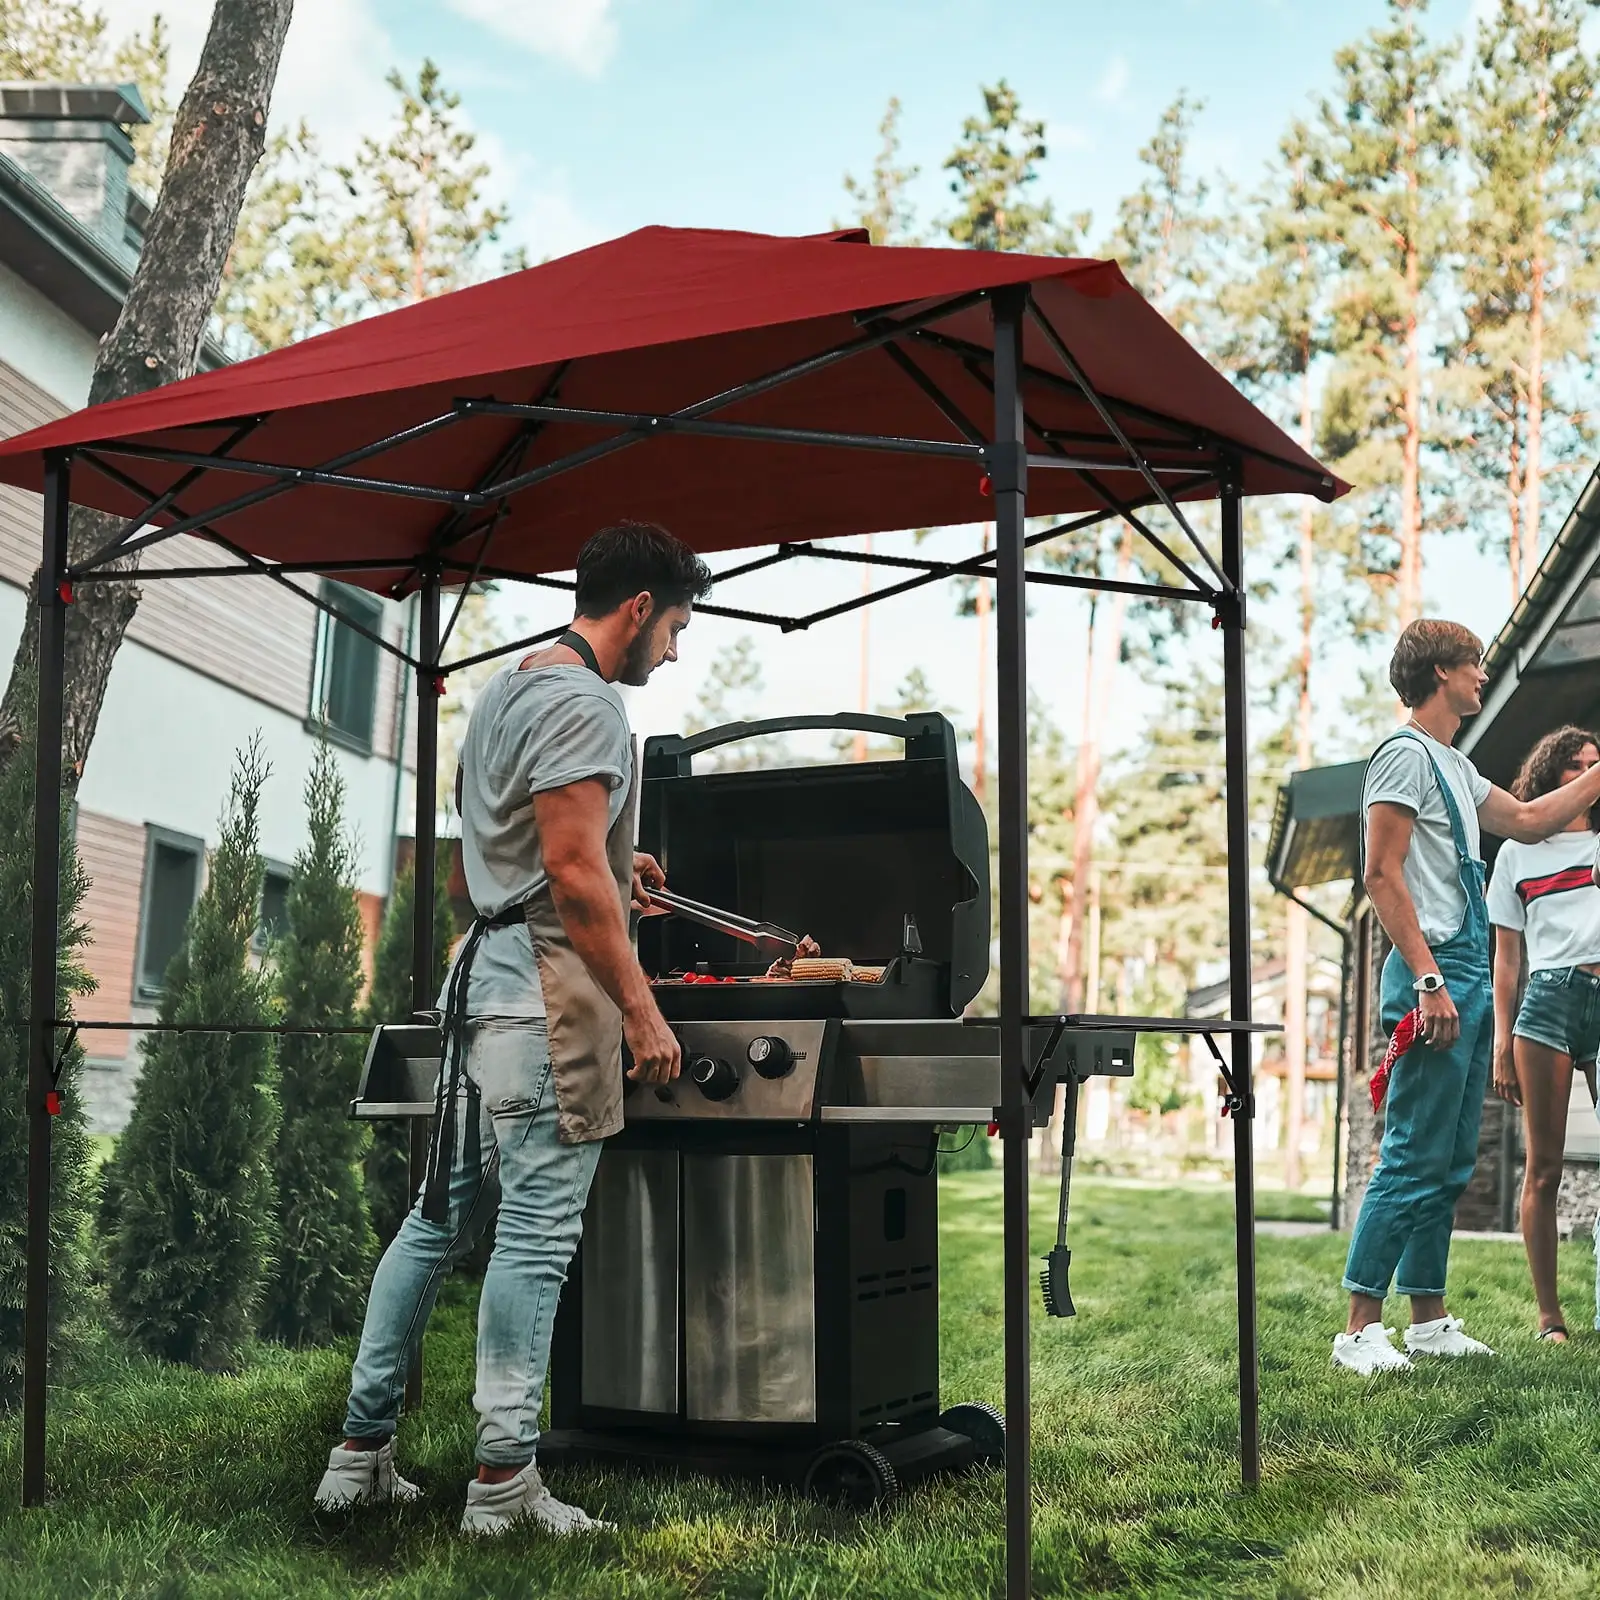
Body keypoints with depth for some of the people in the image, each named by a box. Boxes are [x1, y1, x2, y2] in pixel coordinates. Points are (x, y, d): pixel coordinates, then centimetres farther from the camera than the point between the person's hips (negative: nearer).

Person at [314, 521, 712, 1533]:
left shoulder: (506, 689, 20)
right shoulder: (584, 703, -13)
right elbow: (573, 874, -20)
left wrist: (612, 870, 29)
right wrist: (642, 1011, -18)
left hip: (485, 969, 10)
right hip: (549, 981, -10)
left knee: (443, 1217, 13)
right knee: (537, 1233, -5)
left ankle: (362, 1450, 19)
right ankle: (505, 1482, 1)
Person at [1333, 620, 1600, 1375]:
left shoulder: (1455, 766, 21)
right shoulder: (1406, 753, -7)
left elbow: (1528, 820, 34)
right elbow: (1383, 875, -15)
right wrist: (1428, 980, -21)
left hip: (1467, 980, 10)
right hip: (1433, 973, -10)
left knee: (1450, 1164, 11)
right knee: (1414, 1161, -11)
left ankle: (1428, 1319, 17)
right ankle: (1359, 1328, -9)